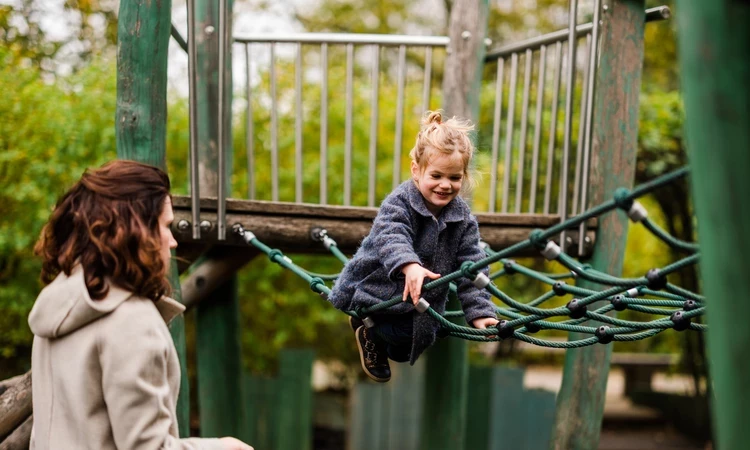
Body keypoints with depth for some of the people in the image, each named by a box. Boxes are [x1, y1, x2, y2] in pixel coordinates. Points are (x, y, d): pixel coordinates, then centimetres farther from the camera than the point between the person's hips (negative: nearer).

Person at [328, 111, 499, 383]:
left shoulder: (463, 218, -6)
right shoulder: (399, 203, -20)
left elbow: (471, 266, -7)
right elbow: (391, 238, -39)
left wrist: (480, 312, -18)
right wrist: (409, 265, -60)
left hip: (423, 301, 5)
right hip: (375, 289, -5)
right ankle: (369, 330, 7)